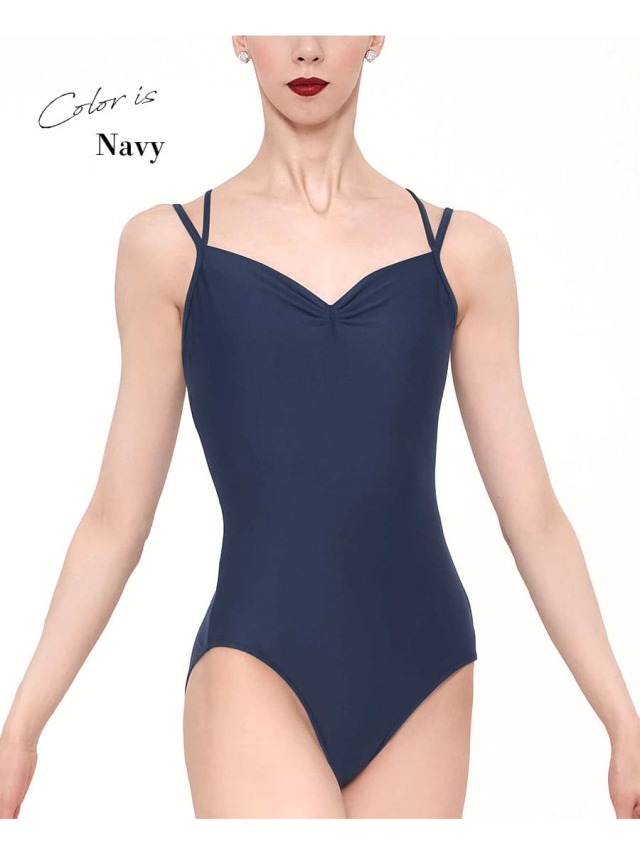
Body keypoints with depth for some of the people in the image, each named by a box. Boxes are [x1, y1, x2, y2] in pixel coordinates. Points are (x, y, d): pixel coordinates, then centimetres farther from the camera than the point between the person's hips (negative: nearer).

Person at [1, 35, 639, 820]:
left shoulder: (463, 250, 7)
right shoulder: (169, 245, 5)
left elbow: (531, 513, 7)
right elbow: (118, 518, 7)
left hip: (423, 676, 2)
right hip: (255, 669, -2)